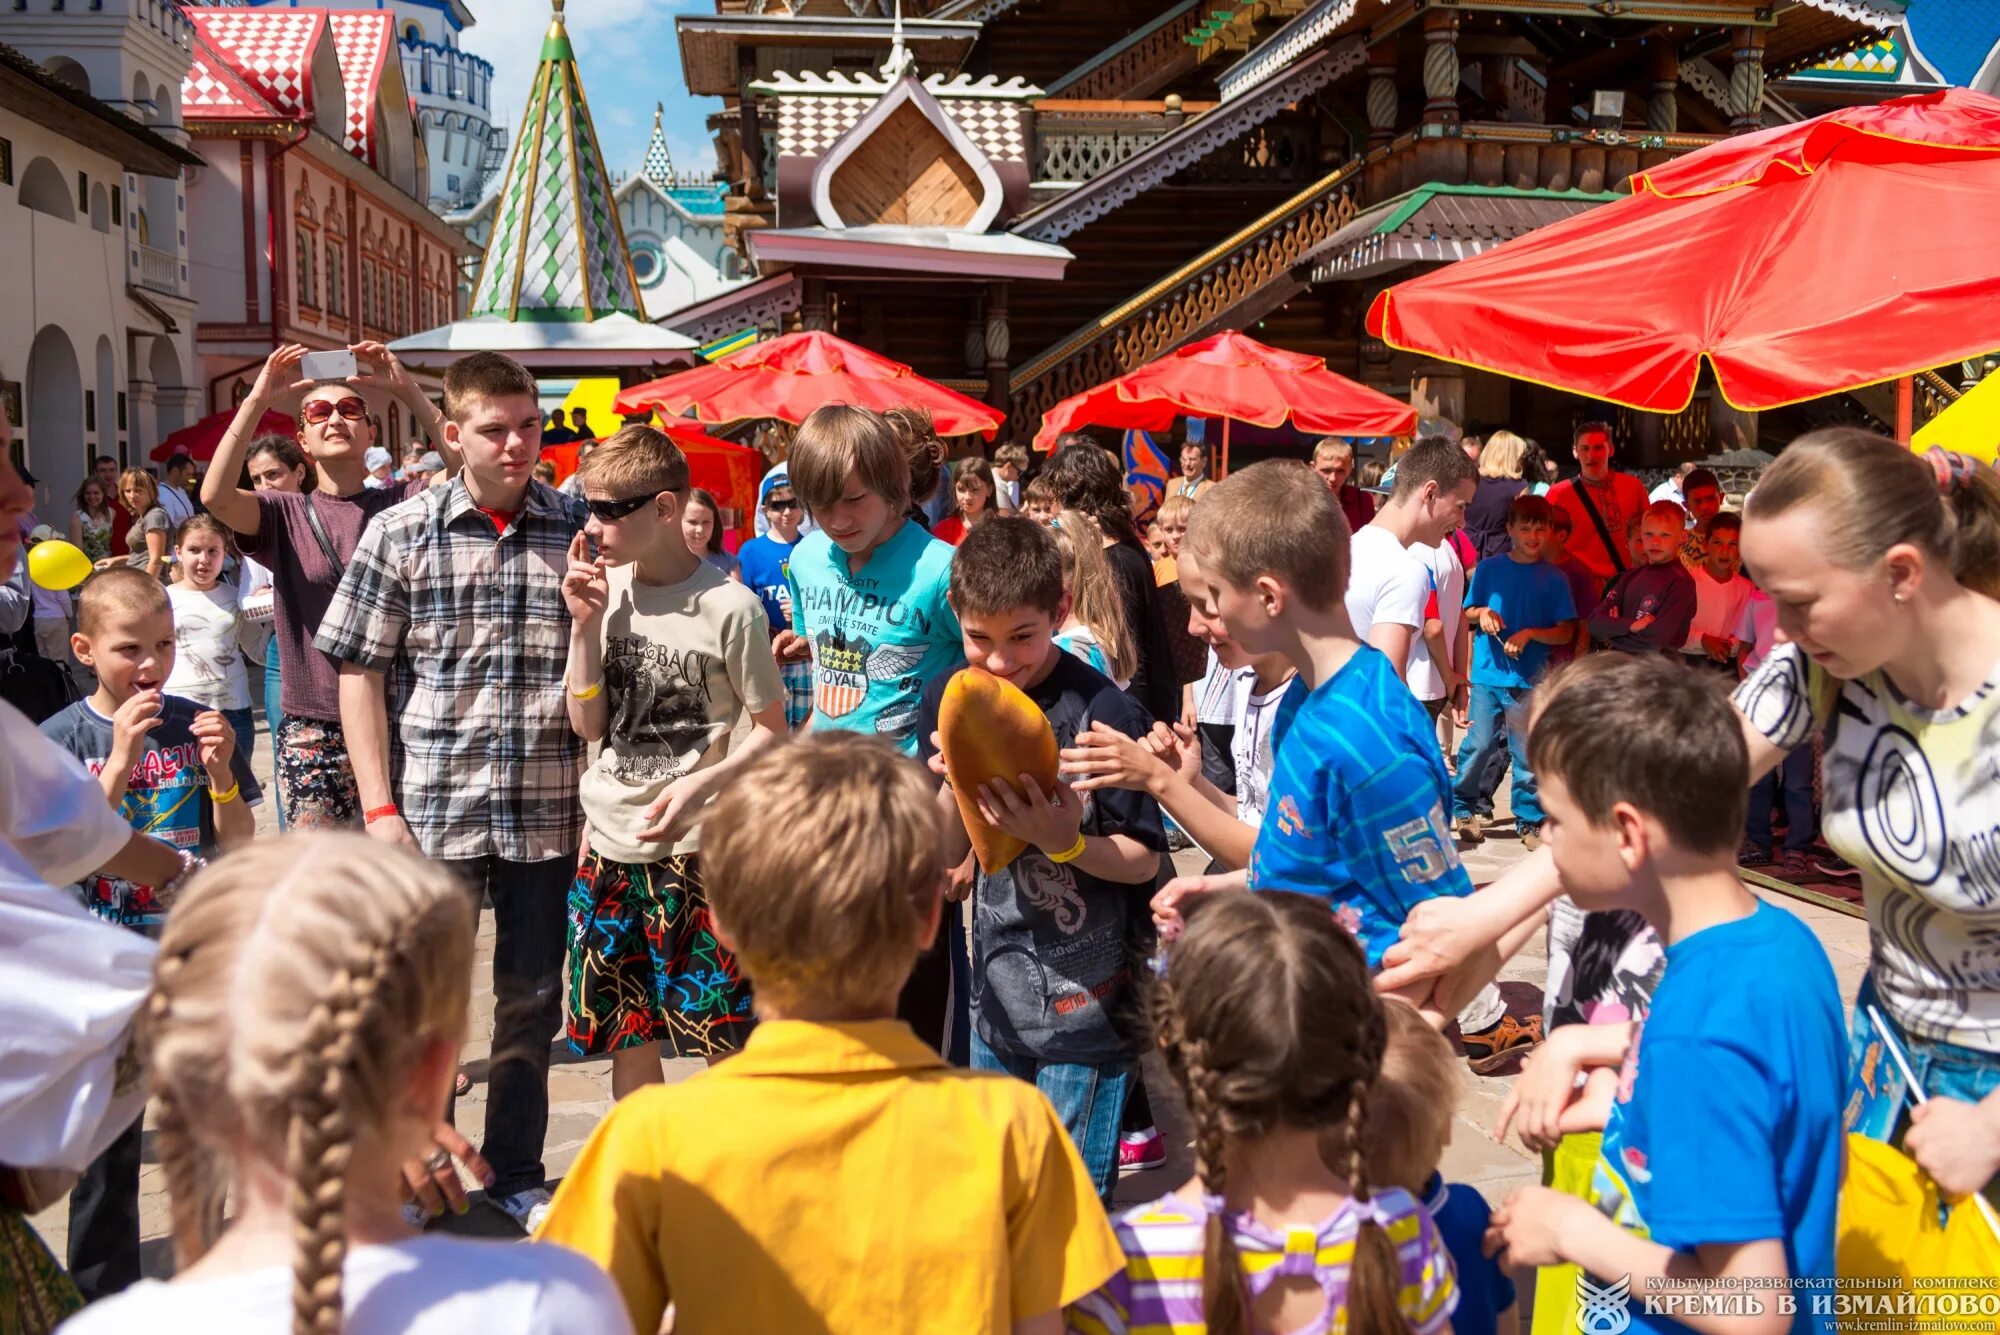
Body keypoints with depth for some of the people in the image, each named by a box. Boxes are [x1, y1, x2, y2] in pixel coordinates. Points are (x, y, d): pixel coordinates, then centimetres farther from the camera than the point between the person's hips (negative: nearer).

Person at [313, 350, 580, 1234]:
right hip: (434, 809, -1)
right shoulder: (400, 533, -1)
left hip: (548, 811, 1)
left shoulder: (580, 528, 1)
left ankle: (516, 1173, 30)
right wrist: (379, 805, -5)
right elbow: (359, 672, 1)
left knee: (531, 1002, 12)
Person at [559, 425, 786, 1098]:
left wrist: (699, 785, -18)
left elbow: (770, 729, -4)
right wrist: (586, 624, -7)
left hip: (695, 848, -5)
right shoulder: (605, 590, 4)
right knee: (627, 1040, 13)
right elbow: (587, 723, 4)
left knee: (724, 1040, 0)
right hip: (607, 845, 5)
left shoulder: (728, 607, -11)